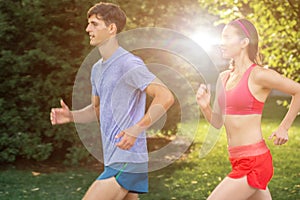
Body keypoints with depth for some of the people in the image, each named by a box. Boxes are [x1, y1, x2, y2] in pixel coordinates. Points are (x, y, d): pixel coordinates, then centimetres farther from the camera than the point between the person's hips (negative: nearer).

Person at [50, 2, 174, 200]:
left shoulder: (129, 64, -14)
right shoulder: (97, 69, 16)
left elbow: (166, 97, -20)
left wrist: (136, 129, -26)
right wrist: (71, 116, 6)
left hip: (126, 160, -10)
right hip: (113, 159, 10)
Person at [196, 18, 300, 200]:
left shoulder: (258, 75, -12)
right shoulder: (224, 77, 11)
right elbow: (218, 122, 16)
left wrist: (284, 128, -3)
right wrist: (205, 106, -4)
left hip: (254, 162, -8)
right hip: (239, 162, 8)